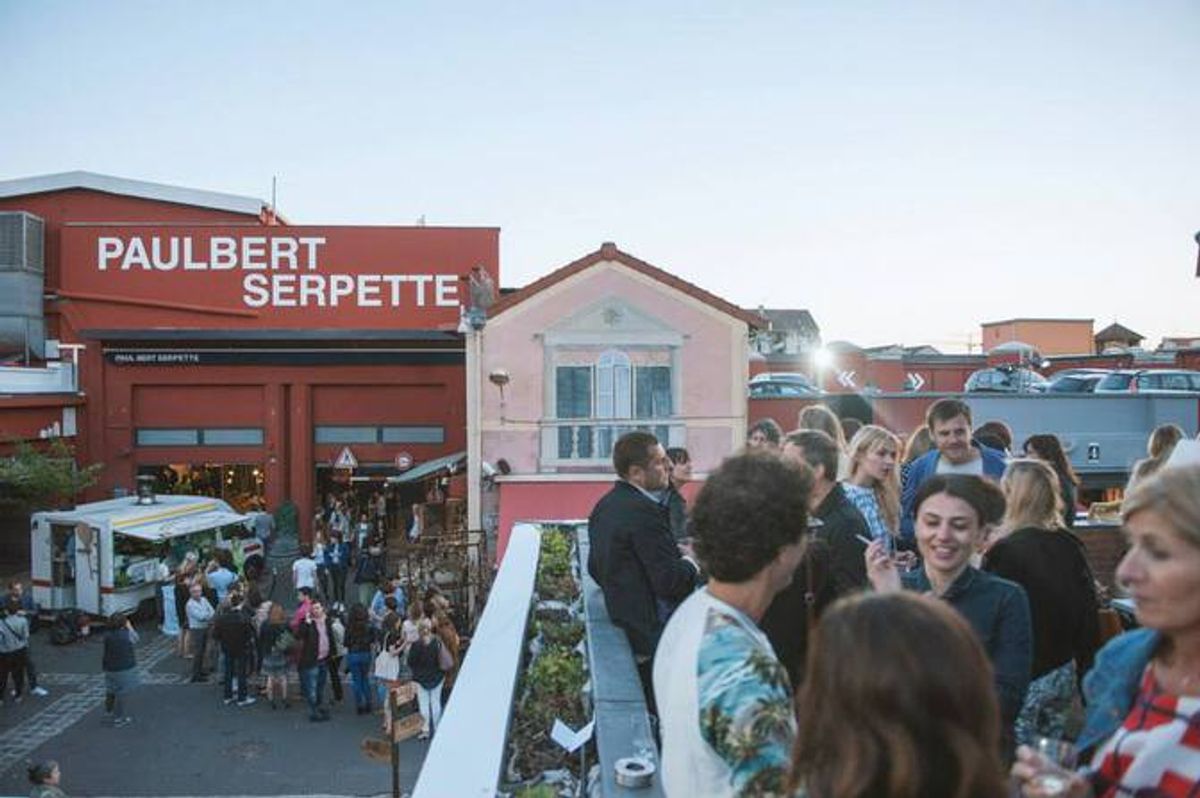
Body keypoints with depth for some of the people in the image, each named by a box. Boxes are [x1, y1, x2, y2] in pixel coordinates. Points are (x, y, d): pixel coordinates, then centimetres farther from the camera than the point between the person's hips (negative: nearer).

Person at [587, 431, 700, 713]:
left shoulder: (603, 507, 7)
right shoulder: (644, 511, -21)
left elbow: (596, 569, 17)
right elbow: (671, 582, -23)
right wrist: (691, 561, -3)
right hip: (653, 633, -9)